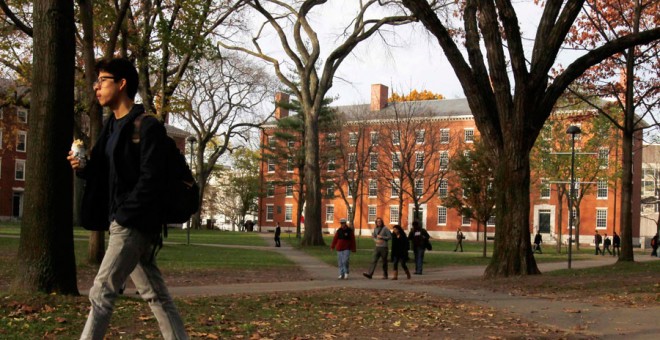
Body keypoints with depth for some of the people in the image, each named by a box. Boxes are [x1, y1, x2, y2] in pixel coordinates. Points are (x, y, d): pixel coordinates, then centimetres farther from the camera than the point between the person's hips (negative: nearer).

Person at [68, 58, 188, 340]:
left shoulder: (147, 126, -11)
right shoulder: (112, 127, 16)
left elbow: (151, 180, -18)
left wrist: (123, 216, -19)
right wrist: (83, 168, 1)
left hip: (134, 224, -9)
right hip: (123, 223, 9)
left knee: (101, 293, -8)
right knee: (156, 295, 11)